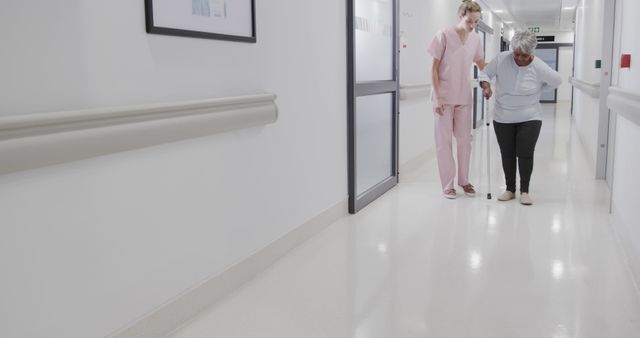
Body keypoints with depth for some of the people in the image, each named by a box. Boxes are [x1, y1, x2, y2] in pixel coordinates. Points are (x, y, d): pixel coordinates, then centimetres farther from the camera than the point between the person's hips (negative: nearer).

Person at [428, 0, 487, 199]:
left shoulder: (475, 39, 2)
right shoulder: (445, 35, -11)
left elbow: (482, 65, 16)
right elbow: (434, 68, -9)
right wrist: (437, 97, -13)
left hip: (464, 98, 4)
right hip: (444, 97, -4)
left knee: (464, 140, 10)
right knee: (444, 141, 2)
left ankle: (464, 180, 24)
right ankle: (447, 185, 12)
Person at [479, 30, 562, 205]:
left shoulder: (539, 67, -14)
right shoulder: (501, 59, -11)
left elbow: (557, 81, 2)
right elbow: (485, 73, 1)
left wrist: (537, 90, 1)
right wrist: (486, 85, -18)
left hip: (529, 118, -2)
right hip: (503, 118, 2)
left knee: (525, 154, -4)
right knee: (507, 155, 8)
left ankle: (524, 191, 12)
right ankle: (510, 189, 22)